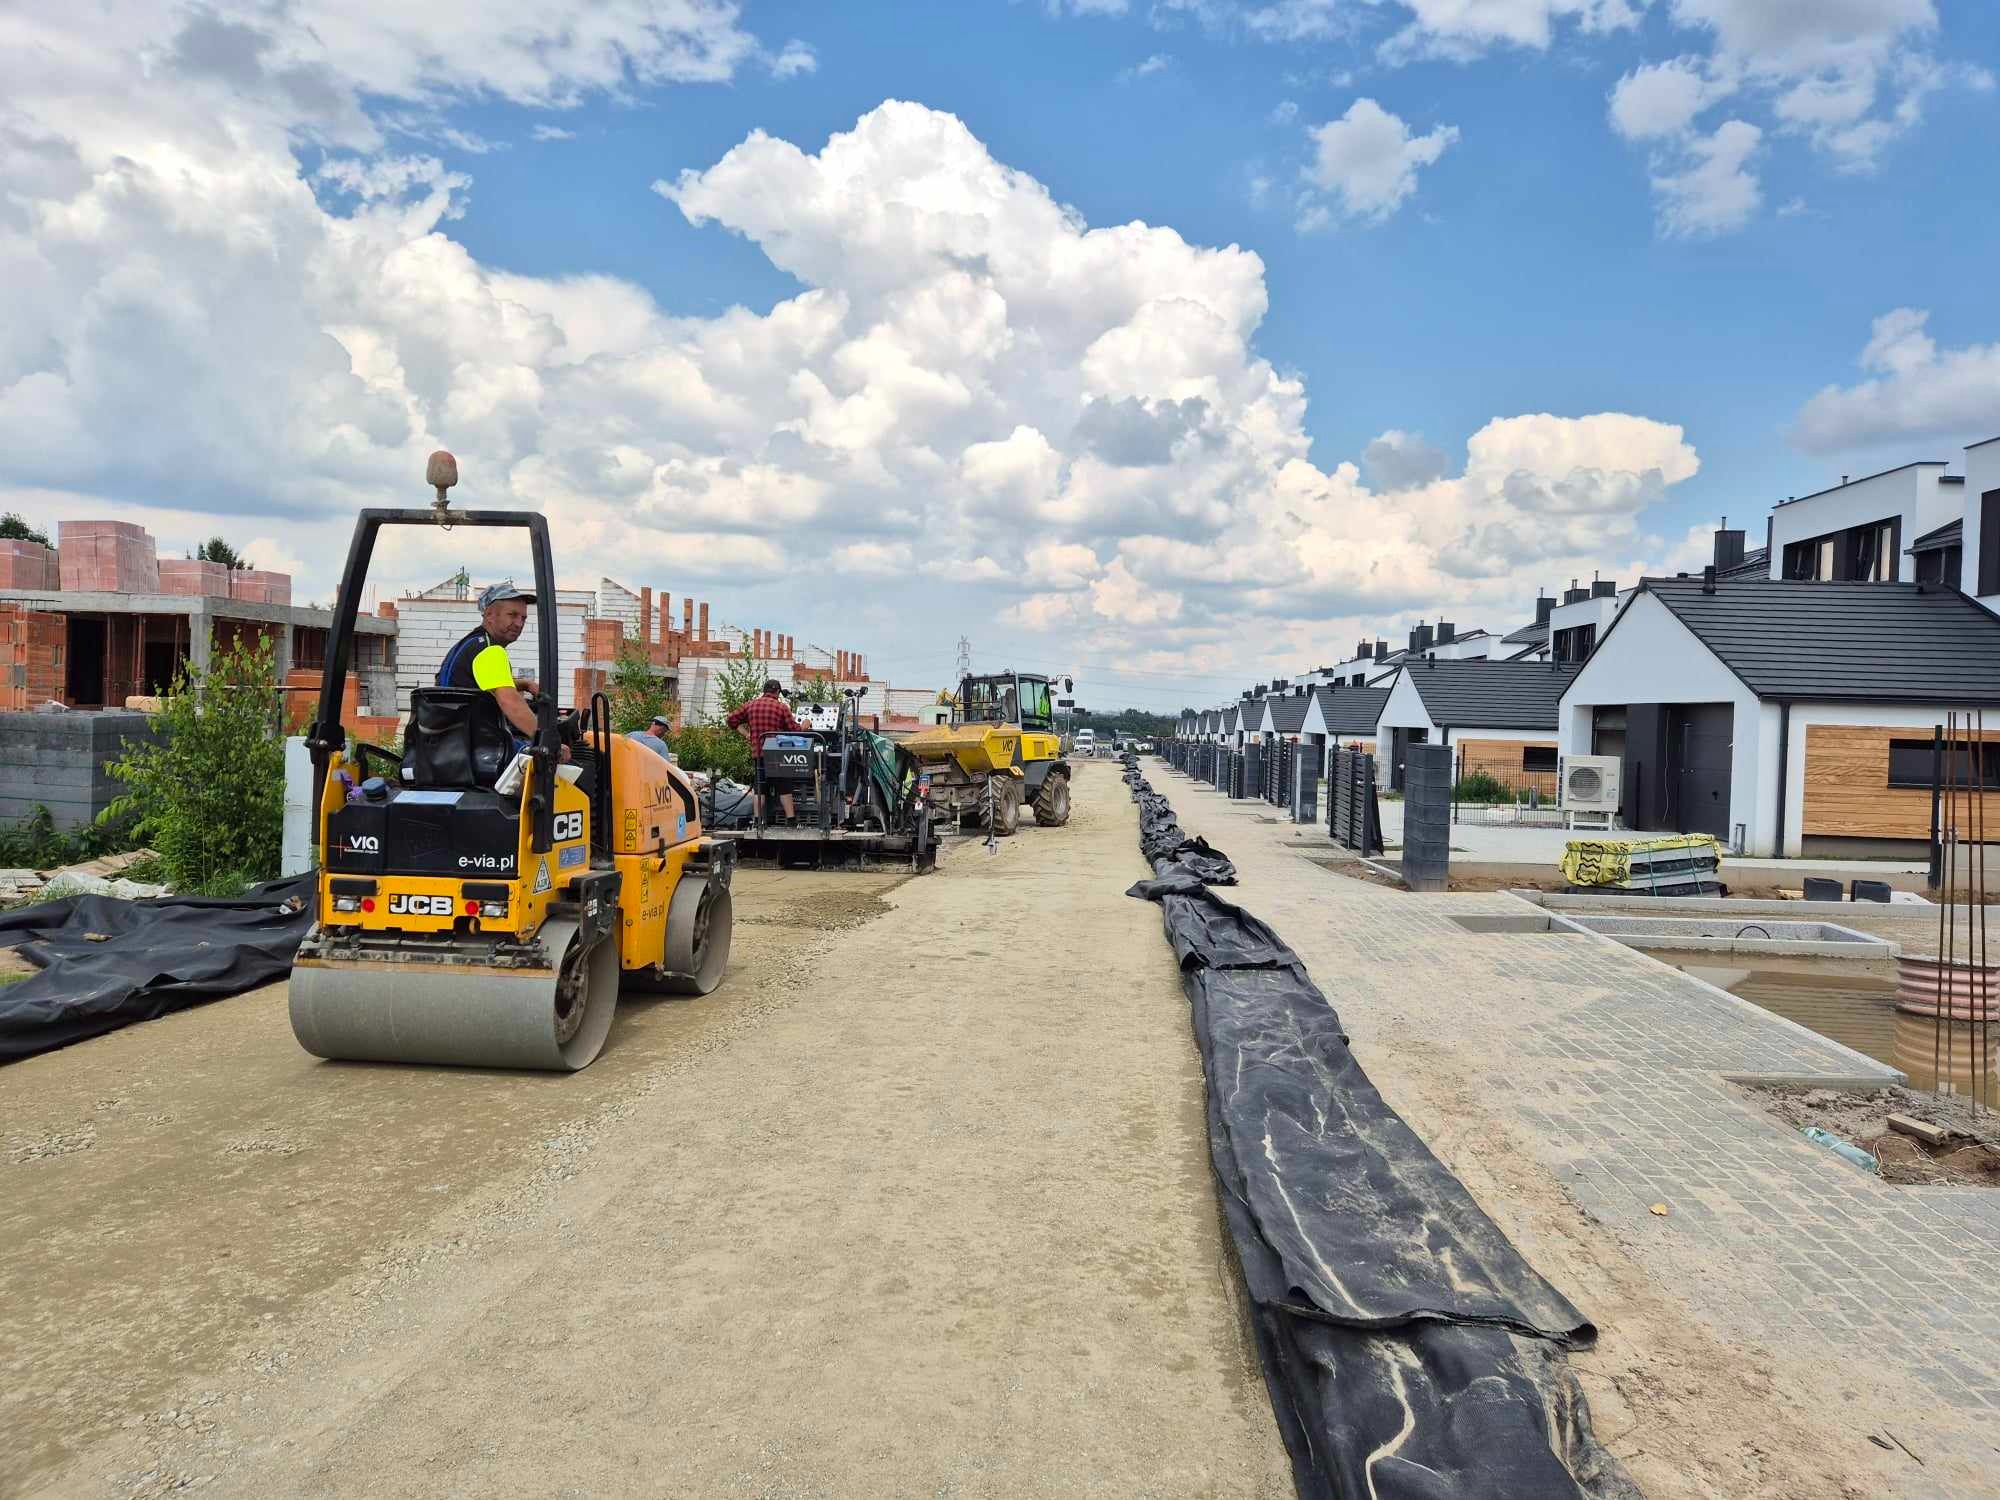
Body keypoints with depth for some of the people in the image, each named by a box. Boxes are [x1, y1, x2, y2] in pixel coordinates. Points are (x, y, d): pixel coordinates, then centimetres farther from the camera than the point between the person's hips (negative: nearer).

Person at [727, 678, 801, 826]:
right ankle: (791, 820, 5)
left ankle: (757, 820, 6)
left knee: (758, 788, 9)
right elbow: (794, 729, -2)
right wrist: (804, 726, 18)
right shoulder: (782, 707, -2)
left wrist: (746, 733, 10)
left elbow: (731, 720, 10)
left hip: (757, 752, 2)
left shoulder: (751, 705, 8)